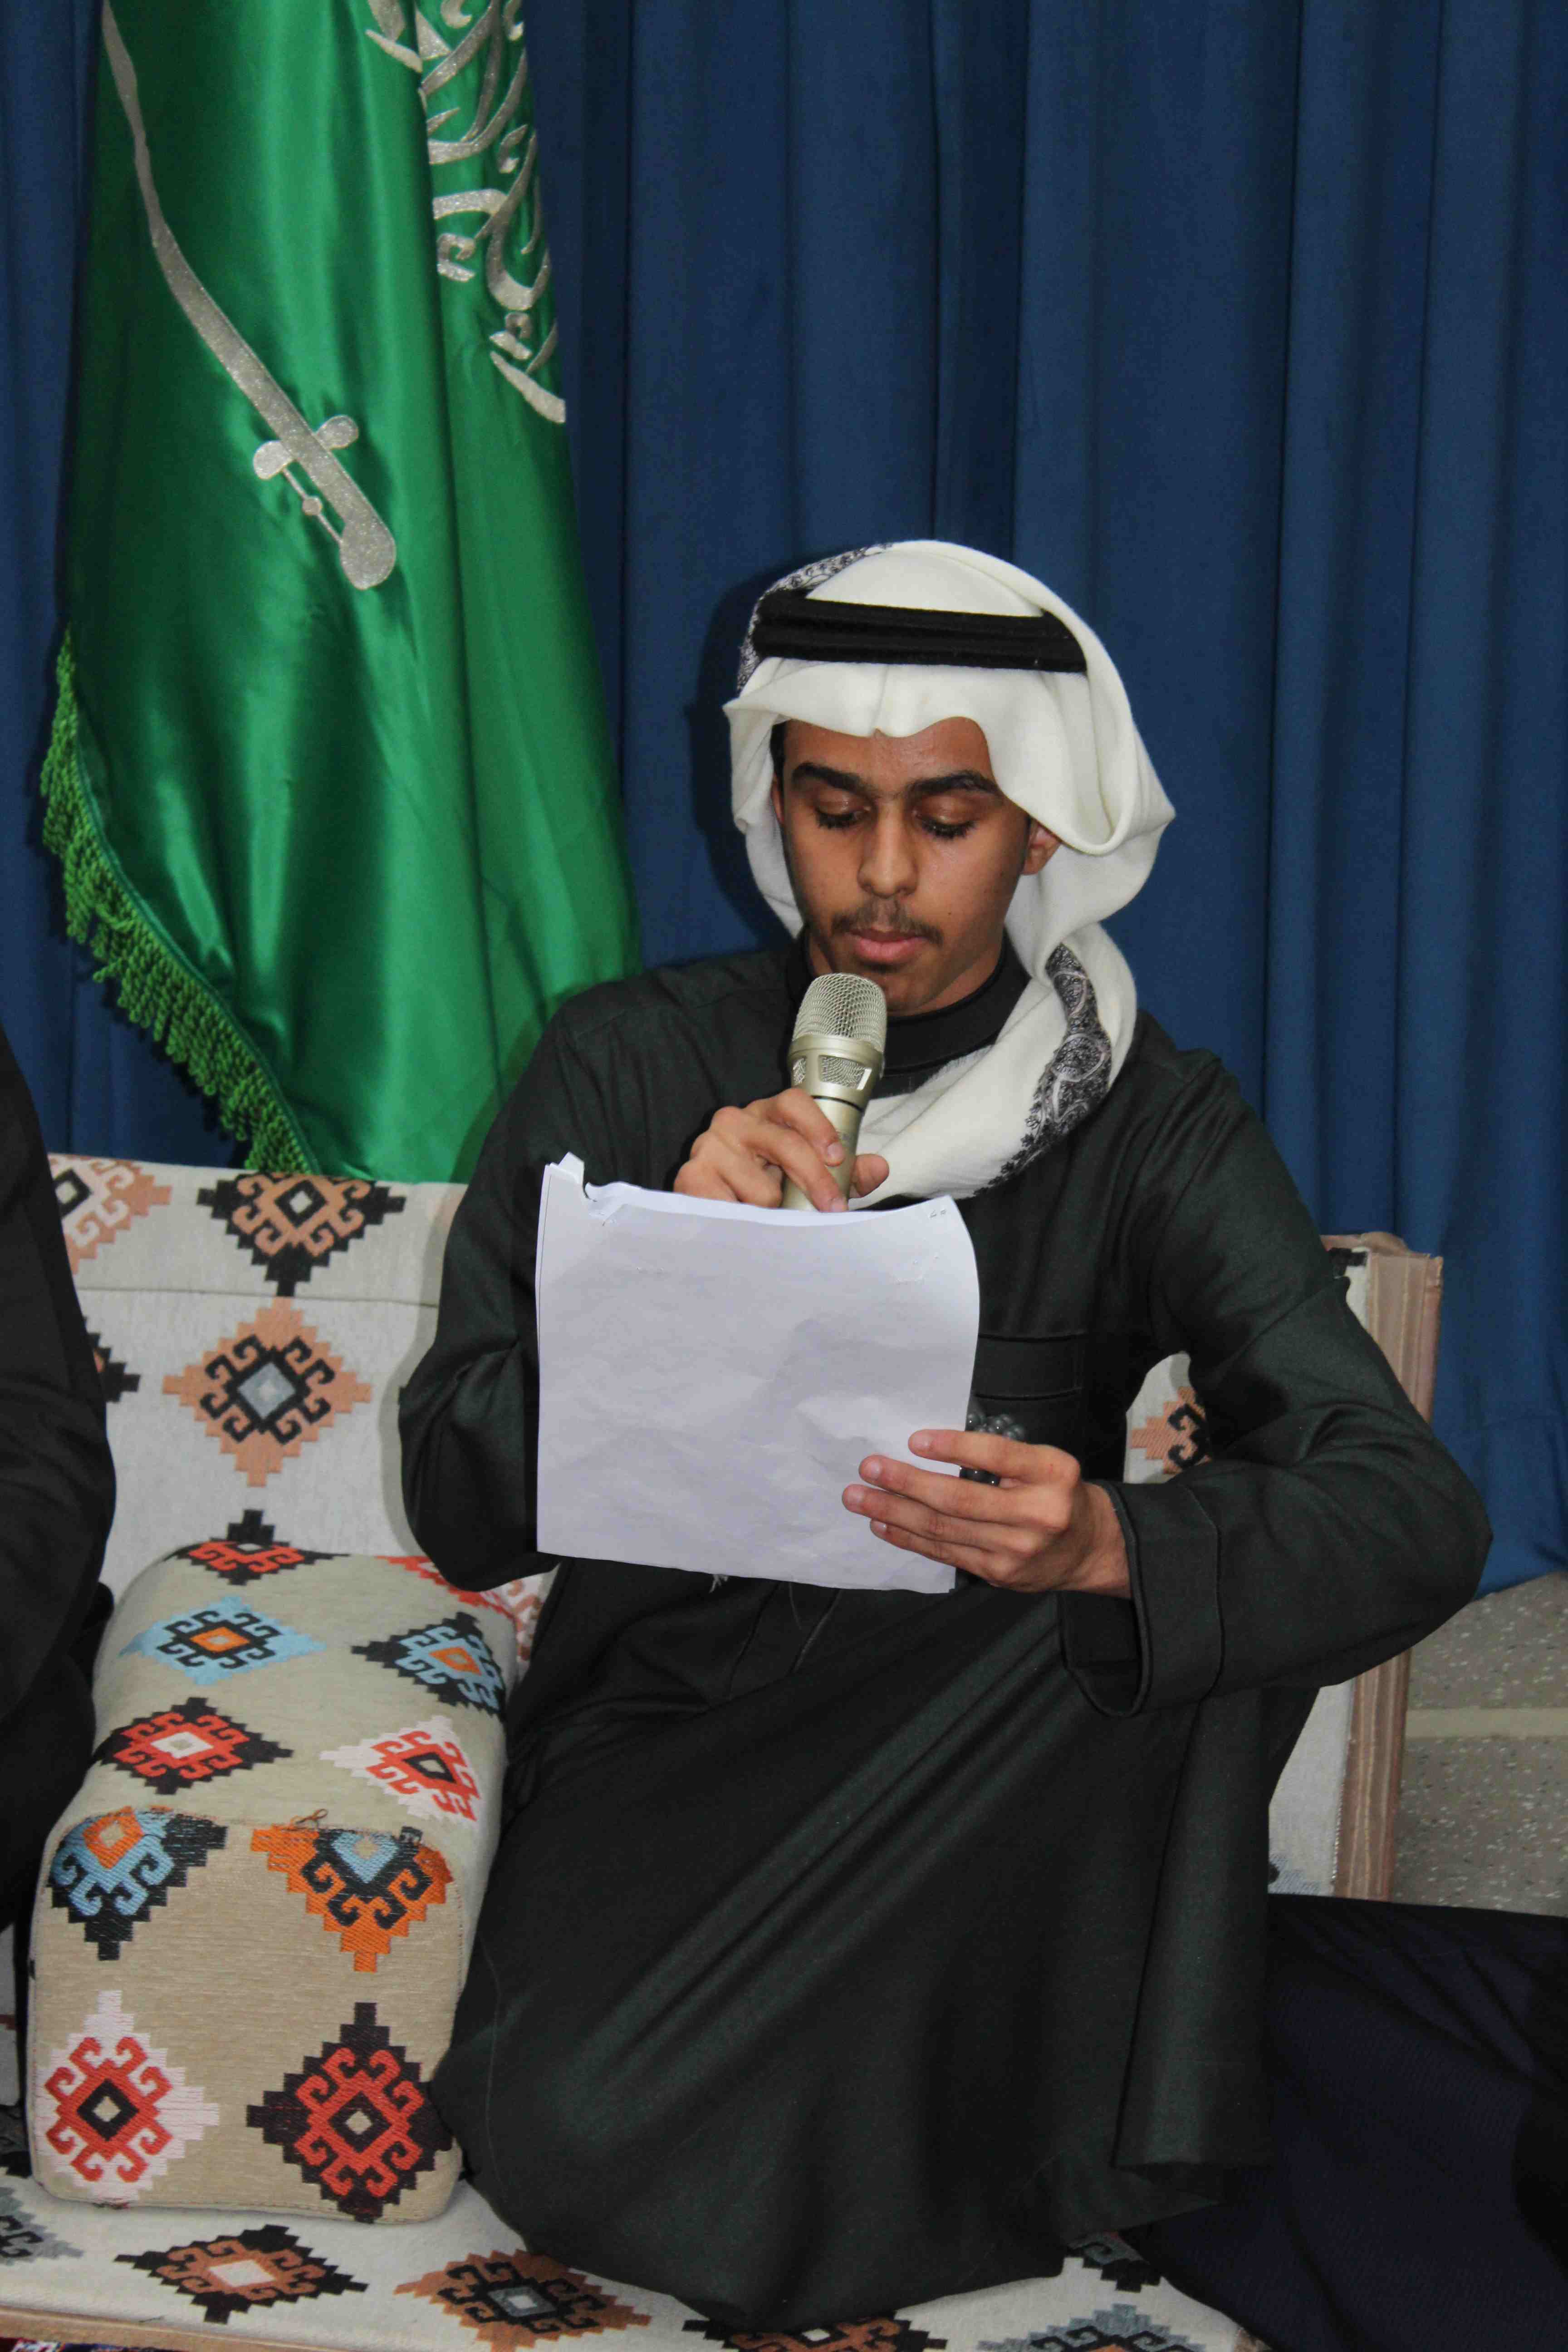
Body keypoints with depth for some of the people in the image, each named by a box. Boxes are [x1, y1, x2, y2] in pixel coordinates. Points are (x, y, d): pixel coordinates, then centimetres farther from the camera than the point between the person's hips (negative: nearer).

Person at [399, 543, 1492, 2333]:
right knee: (578, 2137, -29)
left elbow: (1419, 1514, -17)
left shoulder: (1150, 1123, -5)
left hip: (993, 1756, 0)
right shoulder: (631, 1069, -3)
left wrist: (1107, 1544, -38)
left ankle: (1108, 2146, -13)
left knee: (1202, 1576, -31)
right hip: (675, 1715, 0)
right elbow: (460, 1509, -7)